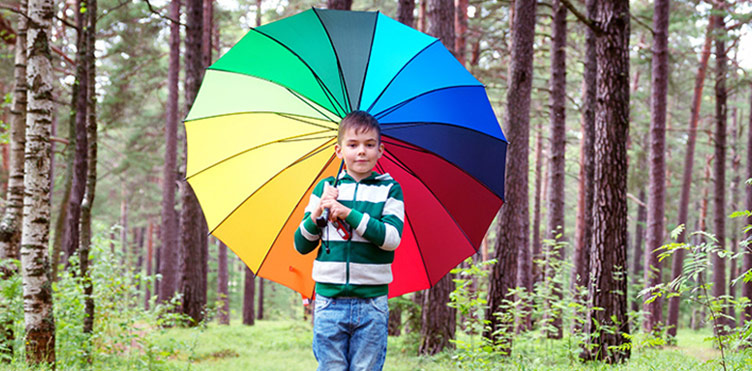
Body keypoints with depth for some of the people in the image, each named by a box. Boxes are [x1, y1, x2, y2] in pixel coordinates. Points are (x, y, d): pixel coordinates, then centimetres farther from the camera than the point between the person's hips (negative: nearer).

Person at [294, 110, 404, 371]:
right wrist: (316, 215, -11)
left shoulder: (389, 190, 4)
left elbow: (391, 238, -12)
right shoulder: (325, 188, 9)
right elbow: (301, 246, 8)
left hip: (372, 303, -1)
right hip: (330, 302, 1)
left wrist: (349, 214, -18)